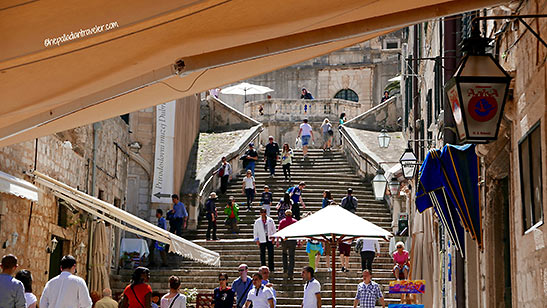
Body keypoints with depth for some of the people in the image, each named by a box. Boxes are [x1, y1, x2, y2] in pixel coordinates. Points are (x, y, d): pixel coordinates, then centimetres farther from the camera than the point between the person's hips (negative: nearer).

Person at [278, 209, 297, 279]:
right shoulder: (295, 221, 2)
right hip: (293, 241, 0)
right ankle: (290, 274, 0)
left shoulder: (282, 221, 0)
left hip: (284, 240, 0)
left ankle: (285, 270, 13)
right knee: (291, 257, 4)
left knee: (284, 254, 24)